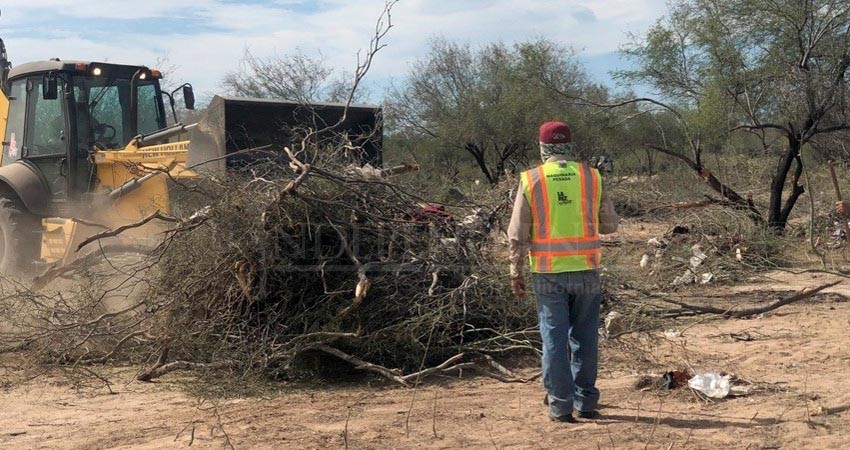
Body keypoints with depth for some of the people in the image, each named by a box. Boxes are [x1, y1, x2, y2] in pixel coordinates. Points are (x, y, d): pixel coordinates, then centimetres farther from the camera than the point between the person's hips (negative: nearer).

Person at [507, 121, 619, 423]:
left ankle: (561, 406, 8)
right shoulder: (591, 177, 1)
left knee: (555, 339, 5)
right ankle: (586, 402, 18)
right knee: (584, 338, 12)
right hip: (586, 271, 2)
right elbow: (610, 224, 8)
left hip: (548, 273, -1)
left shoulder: (531, 180, -3)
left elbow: (518, 234, -3)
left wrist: (515, 273, 4)